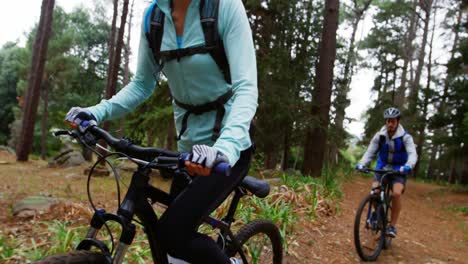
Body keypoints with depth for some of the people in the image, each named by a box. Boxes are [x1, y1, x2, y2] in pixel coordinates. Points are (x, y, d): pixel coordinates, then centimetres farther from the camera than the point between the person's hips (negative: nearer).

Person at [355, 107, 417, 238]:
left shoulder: (405, 137, -15)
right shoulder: (379, 136, -9)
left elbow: (413, 154, -26)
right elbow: (370, 152, -11)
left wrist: (408, 166, -48)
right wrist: (361, 164, -31)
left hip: (398, 170, -2)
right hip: (382, 168, 2)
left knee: (397, 193, -26)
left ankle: (392, 226, -13)